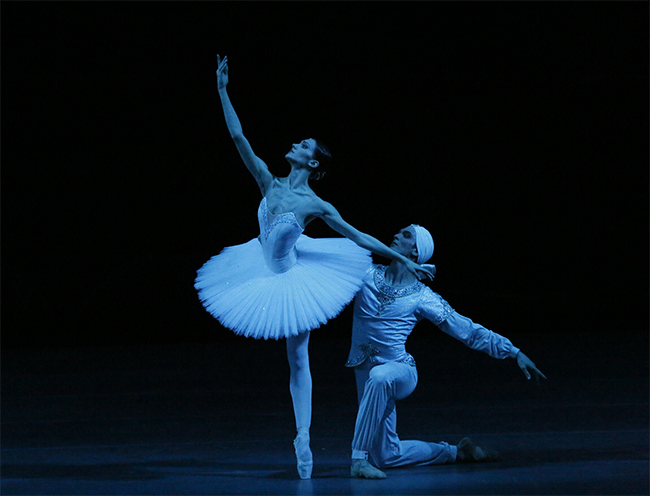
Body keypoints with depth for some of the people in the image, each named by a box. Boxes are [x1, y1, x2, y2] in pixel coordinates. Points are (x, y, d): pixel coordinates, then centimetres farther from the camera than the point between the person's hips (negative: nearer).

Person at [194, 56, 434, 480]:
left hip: (294, 279, -4)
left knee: (298, 361, 3)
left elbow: (359, 237, -12)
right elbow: (238, 136, -11)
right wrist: (223, 91, -15)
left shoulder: (316, 205, -18)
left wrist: (403, 260, -13)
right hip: (269, 273, 4)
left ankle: (304, 438, 10)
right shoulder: (270, 184, -9)